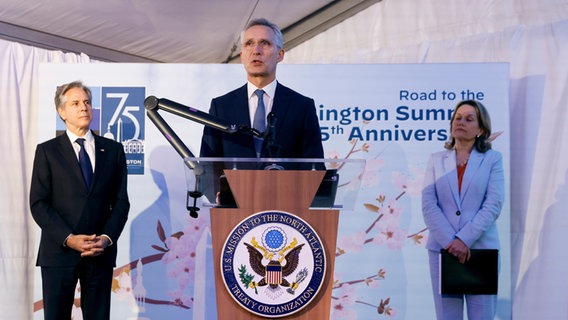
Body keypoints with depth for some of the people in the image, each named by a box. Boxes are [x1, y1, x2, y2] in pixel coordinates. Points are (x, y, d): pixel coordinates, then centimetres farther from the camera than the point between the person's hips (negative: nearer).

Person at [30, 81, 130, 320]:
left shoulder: (113, 149, 10)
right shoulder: (47, 151, 3)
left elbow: (121, 201, 8)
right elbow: (38, 203, -2)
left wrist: (107, 238, -7)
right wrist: (69, 239, -13)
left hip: (101, 253, 2)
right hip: (59, 251, -1)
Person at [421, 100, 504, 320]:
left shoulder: (492, 159, 6)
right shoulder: (436, 160, 10)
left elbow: (493, 205, -5)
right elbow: (428, 205, 0)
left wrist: (464, 240, -14)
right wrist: (450, 242, -12)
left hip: (481, 249, -1)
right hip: (442, 249, 1)